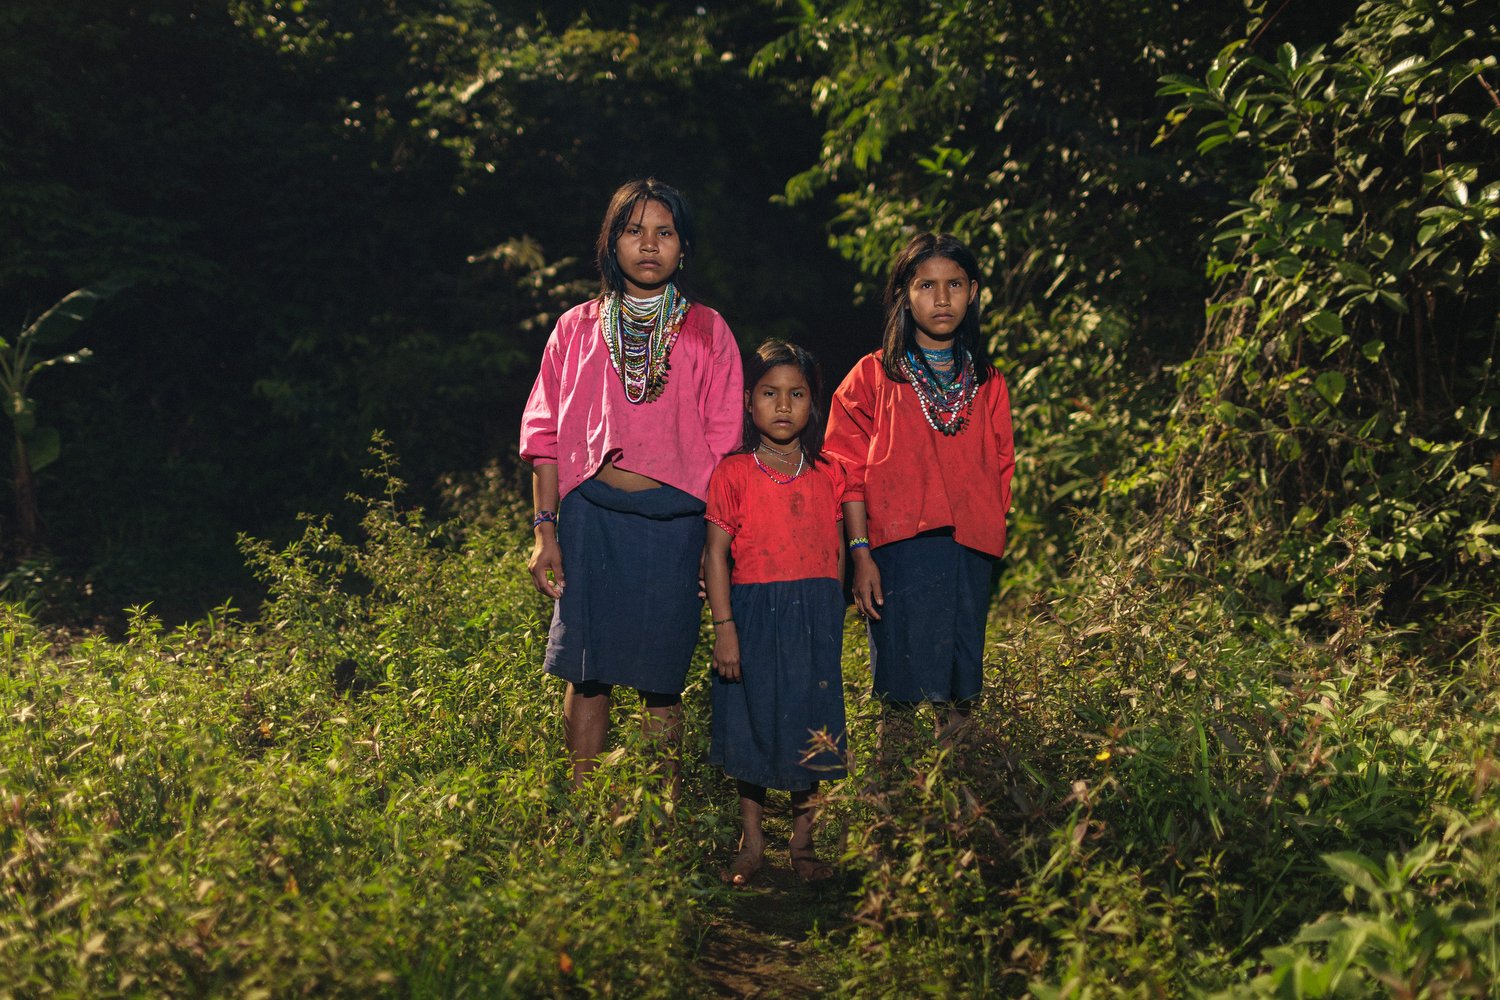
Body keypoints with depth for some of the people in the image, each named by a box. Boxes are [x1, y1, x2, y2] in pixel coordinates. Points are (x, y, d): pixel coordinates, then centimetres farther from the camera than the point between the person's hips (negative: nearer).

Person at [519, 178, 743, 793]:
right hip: (590, 516, 1)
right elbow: (546, 435, 9)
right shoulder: (577, 328, 10)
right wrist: (544, 529, 2)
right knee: (587, 672, 1)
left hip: (673, 519, -1)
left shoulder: (708, 333, 7)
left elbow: (723, 445, 5)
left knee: (661, 678, 2)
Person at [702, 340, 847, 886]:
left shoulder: (827, 475, 5)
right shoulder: (733, 474, -3)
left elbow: (835, 553, 11)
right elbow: (716, 554, -4)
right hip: (754, 613, -2)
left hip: (814, 619, 2)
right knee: (751, 727, 6)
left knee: (810, 730, 6)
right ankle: (752, 841, 20)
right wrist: (724, 627, -10)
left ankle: (802, 842, 20)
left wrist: (830, 617, 8)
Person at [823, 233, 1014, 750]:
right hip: (899, 547, -3)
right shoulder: (873, 377, 3)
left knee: (960, 693, 5)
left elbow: (1000, 472, 16)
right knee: (900, 689, -2)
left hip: (970, 551, 3)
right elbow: (850, 472, -1)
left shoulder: (988, 384, 14)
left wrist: (990, 541, 6)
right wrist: (860, 553, -9)